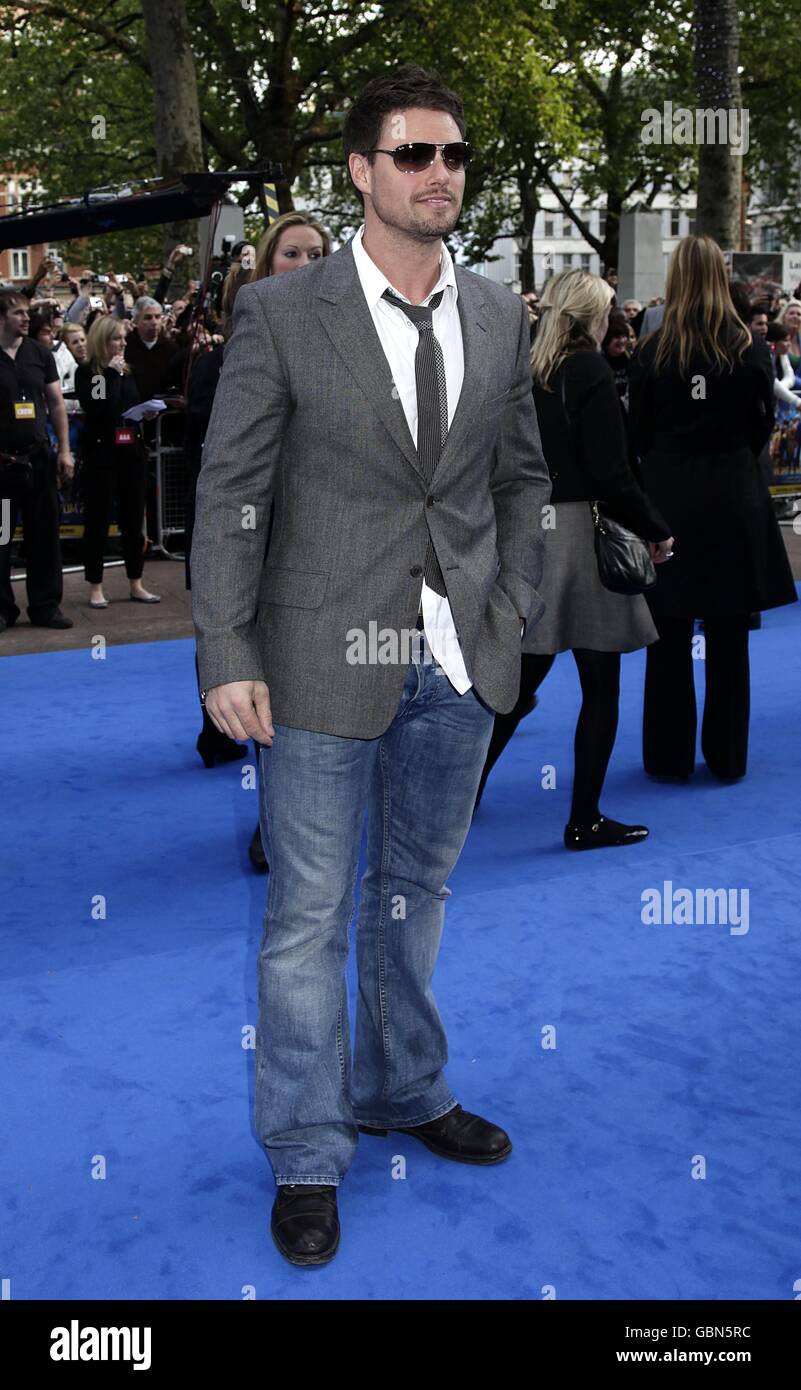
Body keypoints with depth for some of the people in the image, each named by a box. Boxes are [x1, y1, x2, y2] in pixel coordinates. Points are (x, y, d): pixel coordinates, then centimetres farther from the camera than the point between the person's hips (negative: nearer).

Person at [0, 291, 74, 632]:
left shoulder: (40, 354, 7)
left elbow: (56, 404, 10)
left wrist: (64, 450, 4)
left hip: (39, 458, 3)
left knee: (44, 535, 6)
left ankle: (46, 606, 15)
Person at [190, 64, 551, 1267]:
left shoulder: (498, 315, 7)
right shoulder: (280, 313, -6)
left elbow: (522, 477, 14)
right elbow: (228, 493, -6)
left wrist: (513, 613, 5)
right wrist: (229, 658, -11)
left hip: (460, 669, 4)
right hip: (329, 660, -4)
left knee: (417, 891, 19)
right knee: (311, 915, 5)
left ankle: (403, 1089, 39)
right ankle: (307, 1154, 21)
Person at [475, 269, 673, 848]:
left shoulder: (528, 370, 8)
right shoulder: (590, 371, -11)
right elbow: (611, 474, -15)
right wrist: (657, 530, -4)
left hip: (528, 531, 7)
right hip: (578, 533, -7)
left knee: (522, 679, 15)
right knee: (601, 688, 5)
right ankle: (585, 820, 10)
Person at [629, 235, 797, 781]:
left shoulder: (653, 351, -6)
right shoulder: (750, 349, -5)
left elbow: (639, 430, 0)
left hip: (669, 495, 0)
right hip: (735, 497, 1)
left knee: (670, 637, 8)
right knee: (729, 638, 9)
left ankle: (670, 755, 14)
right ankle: (727, 755, 17)